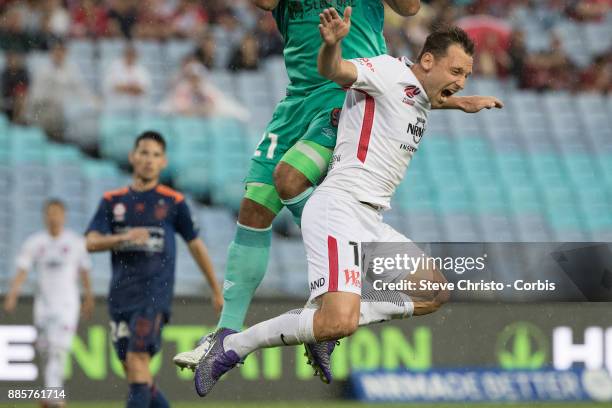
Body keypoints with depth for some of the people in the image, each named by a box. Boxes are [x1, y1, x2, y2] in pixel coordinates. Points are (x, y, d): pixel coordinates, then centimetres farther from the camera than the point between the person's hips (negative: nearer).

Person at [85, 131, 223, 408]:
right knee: (131, 368, 4)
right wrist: (124, 238, -21)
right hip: (121, 294, 4)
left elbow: (195, 245, 13)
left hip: (155, 293, -4)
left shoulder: (173, 202, 4)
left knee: (137, 359, -18)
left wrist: (216, 290, 18)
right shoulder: (112, 201, 9)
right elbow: (91, 242, -2)